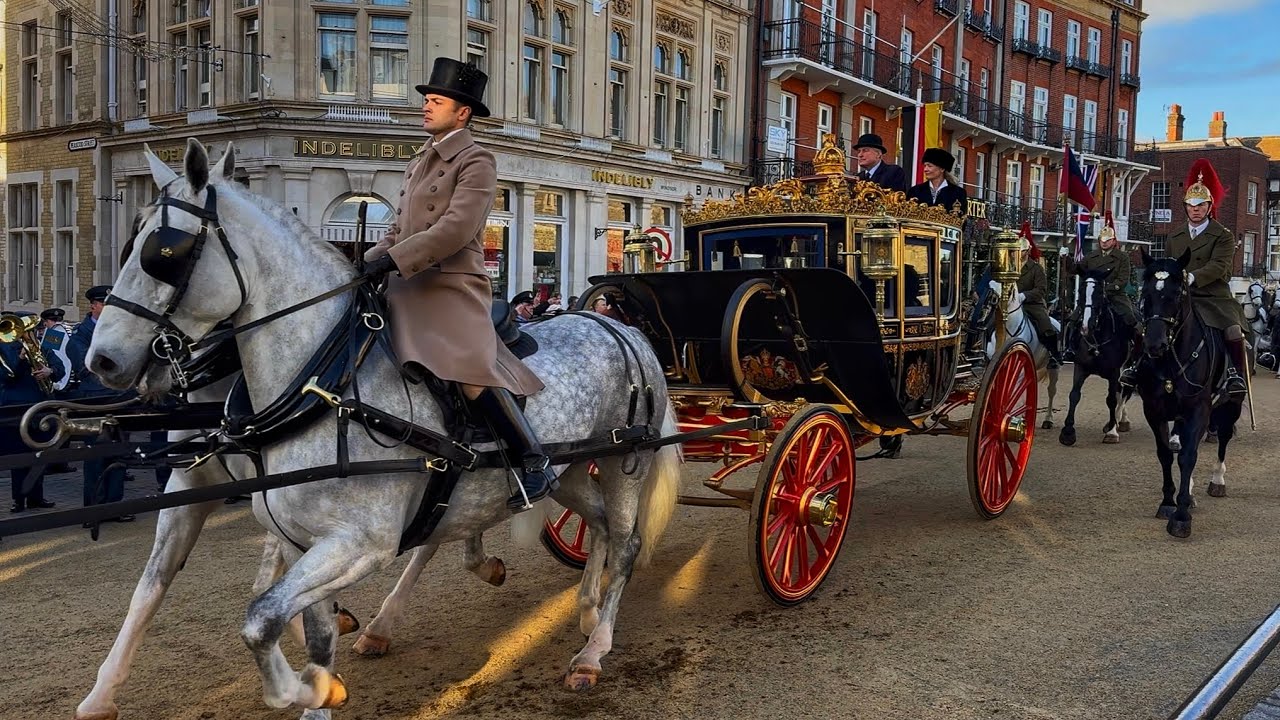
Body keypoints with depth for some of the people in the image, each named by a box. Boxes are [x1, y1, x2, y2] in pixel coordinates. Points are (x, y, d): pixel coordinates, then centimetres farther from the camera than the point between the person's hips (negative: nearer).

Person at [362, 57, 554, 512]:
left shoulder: (476, 161, -5)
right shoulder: (421, 160, 22)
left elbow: (456, 227, -19)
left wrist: (392, 259, -22)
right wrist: (370, 261, 8)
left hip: (452, 287, -9)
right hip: (408, 287, 10)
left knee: (470, 372, -26)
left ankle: (535, 463, -18)